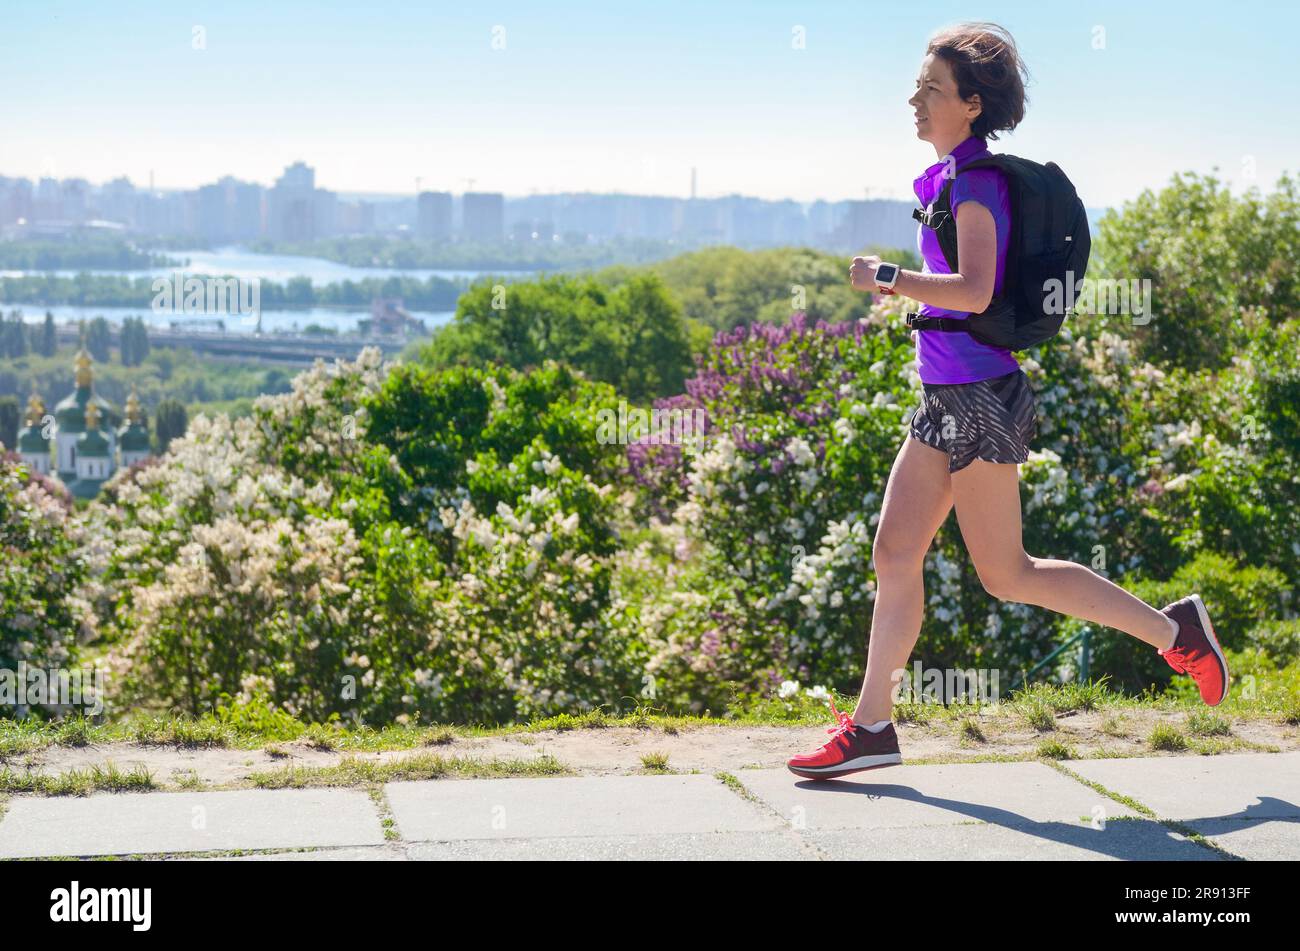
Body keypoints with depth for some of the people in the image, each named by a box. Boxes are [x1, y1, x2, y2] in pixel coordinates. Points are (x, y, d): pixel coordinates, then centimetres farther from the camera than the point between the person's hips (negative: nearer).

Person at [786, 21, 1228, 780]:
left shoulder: (975, 182, -15)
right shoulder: (951, 178, 13)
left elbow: (974, 290, -27)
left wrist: (888, 278, -19)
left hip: (979, 398, -10)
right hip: (948, 399, 10)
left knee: (1005, 573, -3)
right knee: (895, 553, 7)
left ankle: (1173, 631, 9)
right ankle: (871, 726, 12)